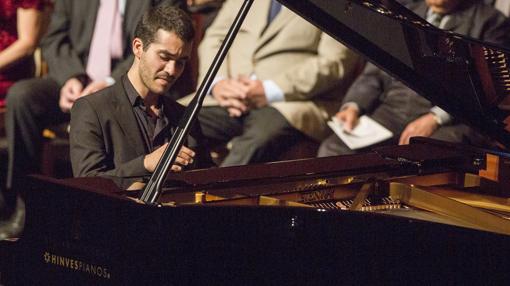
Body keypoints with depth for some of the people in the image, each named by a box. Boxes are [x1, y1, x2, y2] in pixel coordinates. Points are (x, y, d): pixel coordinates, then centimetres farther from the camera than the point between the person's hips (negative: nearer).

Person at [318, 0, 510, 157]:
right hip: (393, 110, 5)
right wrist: (353, 106, -1)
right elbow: (374, 74, 20)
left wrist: (436, 118, -18)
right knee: (333, 149, -21)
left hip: (450, 120, -4)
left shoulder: (491, 22, 7)